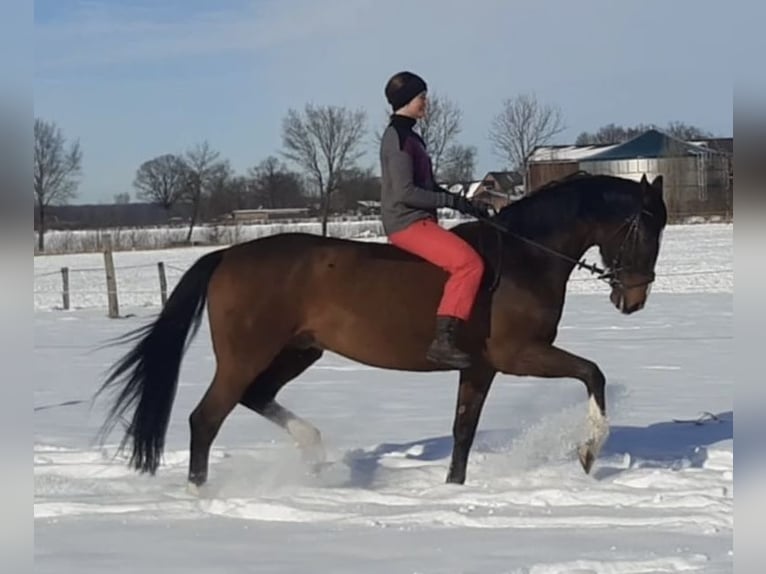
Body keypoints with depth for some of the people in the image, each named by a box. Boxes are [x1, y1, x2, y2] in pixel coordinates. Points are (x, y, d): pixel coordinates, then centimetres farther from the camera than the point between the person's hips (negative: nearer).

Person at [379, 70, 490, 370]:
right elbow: (405, 193, -20)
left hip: (418, 221, 11)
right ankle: (443, 340, -31)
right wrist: (453, 201, -15)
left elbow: (427, 186, 23)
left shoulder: (408, 136, 18)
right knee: (469, 262, -26)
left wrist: (466, 204, 12)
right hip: (407, 223, -11)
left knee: (469, 258, 19)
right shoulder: (398, 138, -12)